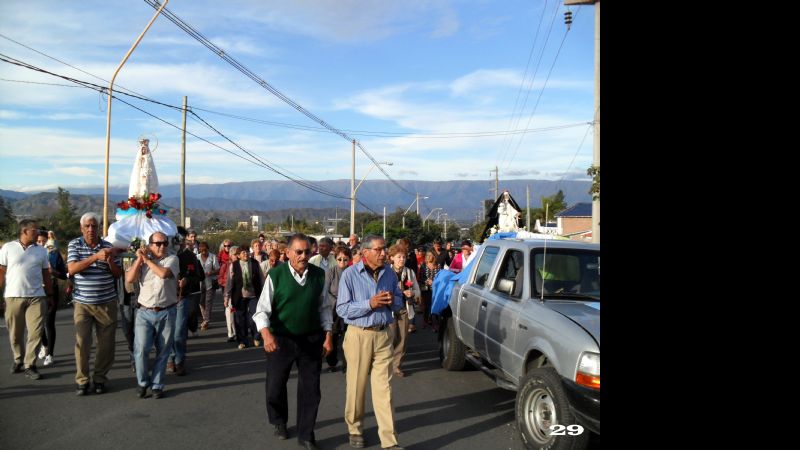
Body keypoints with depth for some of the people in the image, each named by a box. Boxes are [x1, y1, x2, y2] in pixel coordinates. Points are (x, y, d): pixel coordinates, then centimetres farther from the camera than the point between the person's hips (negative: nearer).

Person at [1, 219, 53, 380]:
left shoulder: (41, 251, 7)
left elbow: (46, 275, 11)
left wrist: (50, 295, 10)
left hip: (36, 296, 1)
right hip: (13, 296, -1)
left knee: (35, 332, -5)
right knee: (15, 333, 10)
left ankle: (30, 365, 3)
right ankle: (18, 359, 30)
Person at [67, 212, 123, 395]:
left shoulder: (108, 246, 4)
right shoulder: (74, 245, 0)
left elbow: (118, 274, 5)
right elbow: (72, 269, -16)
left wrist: (110, 260, -15)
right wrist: (95, 257, -26)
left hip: (107, 303, 2)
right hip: (82, 303, -2)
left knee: (106, 343, 4)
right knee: (82, 342, -3)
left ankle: (100, 378, 18)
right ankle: (82, 380, 12)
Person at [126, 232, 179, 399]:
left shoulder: (172, 259, 0)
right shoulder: (141, 261, 9)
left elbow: (163, 273, -19)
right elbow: (129, 279, -4)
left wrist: (147, 260, -7)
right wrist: (139, 258, -7)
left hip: (167, 313, -1)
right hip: (145, 313, 1)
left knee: (163, 352, 6)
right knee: (141, 349, -8)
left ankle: (157, 385, 19)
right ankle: (142, 382, 14)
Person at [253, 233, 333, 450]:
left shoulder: (319, 275, -3)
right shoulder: (276, 275, -12)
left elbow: (324, 308, 7)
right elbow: (262, 310, -11)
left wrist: (327, 335, 3)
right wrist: (266, 333, -27)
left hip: (311, 340, 2)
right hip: (281, 340, -2)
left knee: (310, 389, 8)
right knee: (275, 387, 12)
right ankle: (279, 422, 42)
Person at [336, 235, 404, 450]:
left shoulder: (390, 273, 4)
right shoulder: (350, 274, -8)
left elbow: (400, 302, 13)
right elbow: (342, 309, -12)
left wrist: (392, 300, -10)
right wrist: (370, 304, -22)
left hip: (384, 335, 3)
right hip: (359, 335, -2)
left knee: (383, 388, 1)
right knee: (356, 386, 10)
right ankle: (355, 429, 30)